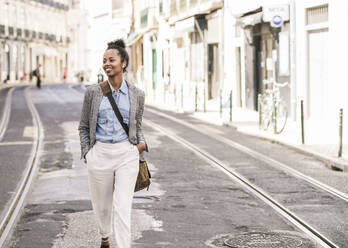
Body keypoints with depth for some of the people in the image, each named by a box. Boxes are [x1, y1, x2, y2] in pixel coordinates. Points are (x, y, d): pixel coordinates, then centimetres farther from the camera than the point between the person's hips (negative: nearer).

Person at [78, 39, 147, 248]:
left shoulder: (137, 95, 2)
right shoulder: (93, 92, 0)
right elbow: (84, 126, 9)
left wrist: (141, 143, -1)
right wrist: (87, 153, 2)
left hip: (126, 155, -1)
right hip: (100, 154, 1)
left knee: (122, 208, -10)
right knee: (102, 205, 16)